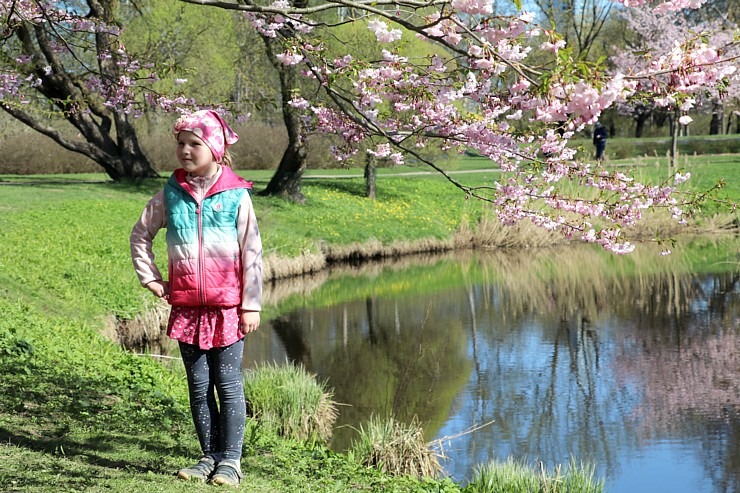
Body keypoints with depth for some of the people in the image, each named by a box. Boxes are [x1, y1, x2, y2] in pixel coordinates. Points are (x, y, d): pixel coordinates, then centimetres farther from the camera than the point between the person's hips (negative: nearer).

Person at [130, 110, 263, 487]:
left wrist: (251, 305, -5)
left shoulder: (236, 195, -4)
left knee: (228, 384, 1)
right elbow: (140, 235, 18)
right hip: (186, 306, 3)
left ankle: (230, 460, 7)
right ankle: (210, 457, 17)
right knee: (198, 386, 8)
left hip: (227, 306, -3)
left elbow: (251, 253, -3)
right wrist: (151, 280, 9)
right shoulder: (171, 194, 5)